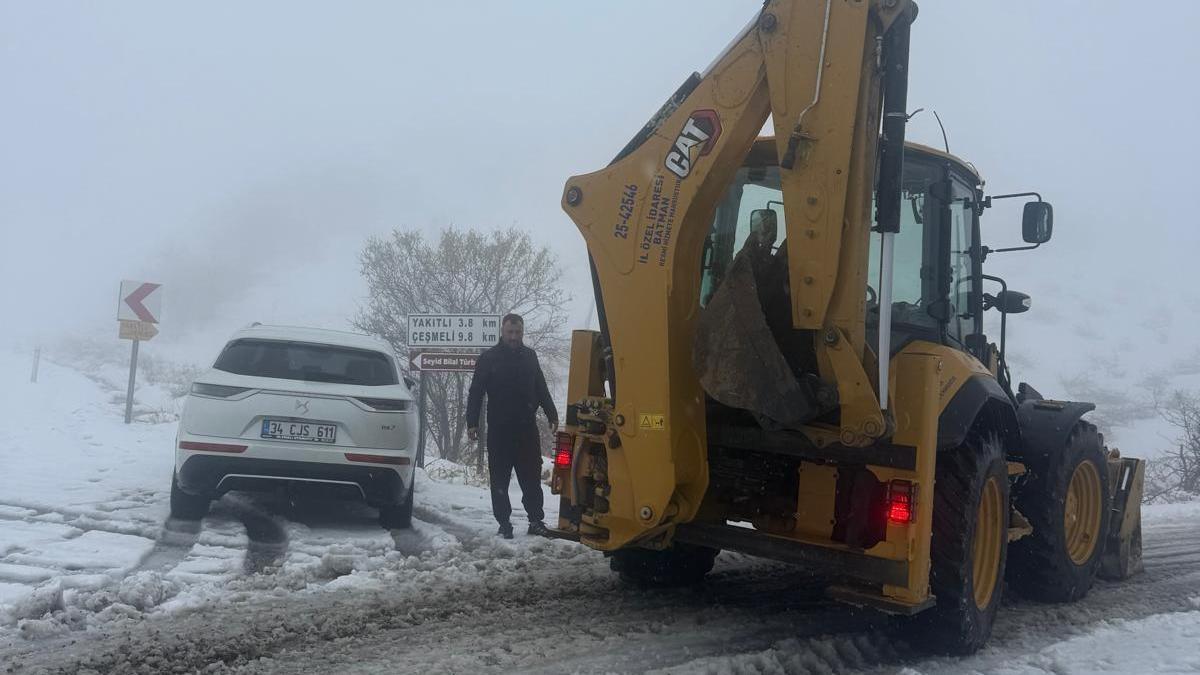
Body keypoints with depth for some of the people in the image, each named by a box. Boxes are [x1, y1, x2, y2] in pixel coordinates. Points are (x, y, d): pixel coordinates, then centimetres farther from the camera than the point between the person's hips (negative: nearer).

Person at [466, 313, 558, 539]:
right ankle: (504, 524, 10)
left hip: (527, 428, 3)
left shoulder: (529, 356, 10)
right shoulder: (488, 358, -1)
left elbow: (541, 389, 18)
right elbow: (475, 393, -1)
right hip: (499, 430, -2)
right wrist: (472, 423, -8)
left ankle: (536, 520, 9)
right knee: (500, 480, 4)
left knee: (532, 477, 3)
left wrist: (552, 415, 14)